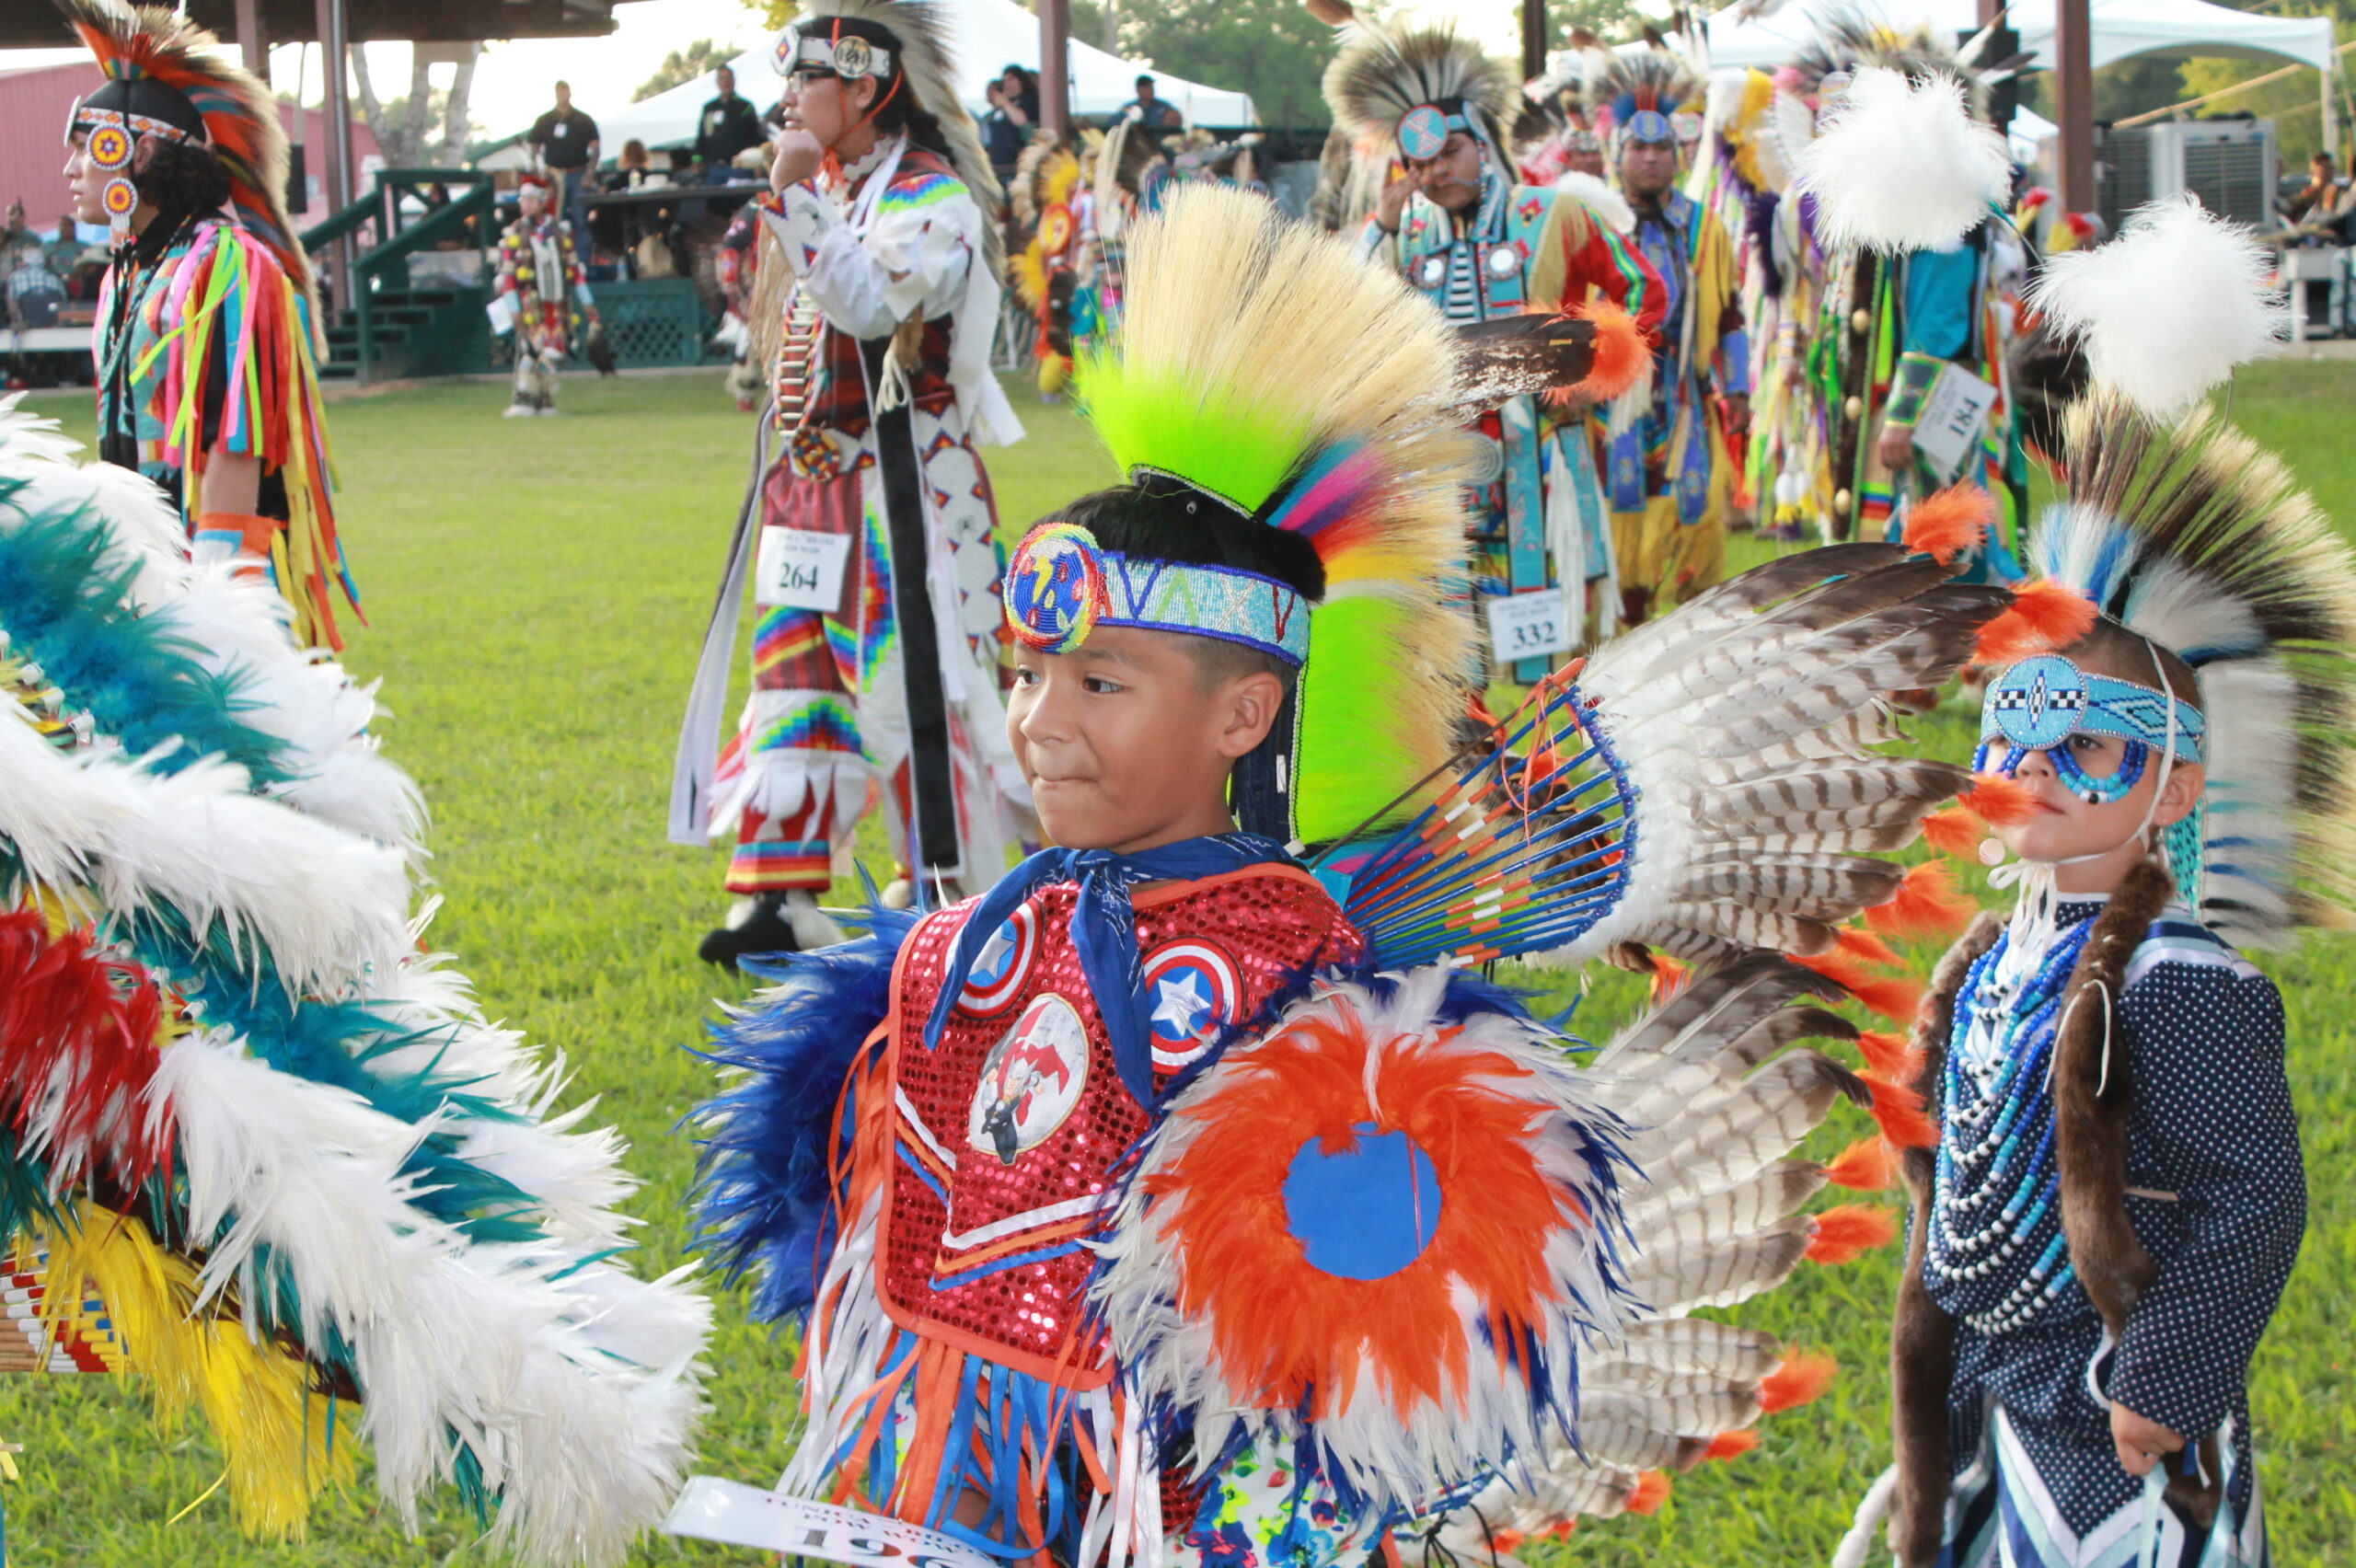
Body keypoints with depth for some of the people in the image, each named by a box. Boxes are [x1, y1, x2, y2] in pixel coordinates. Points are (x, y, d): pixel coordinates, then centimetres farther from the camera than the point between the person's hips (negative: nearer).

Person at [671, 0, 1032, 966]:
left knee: (908, 678, -7)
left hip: (899, 486, -9)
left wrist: (794, 195, -26)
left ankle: (945, 891, 3)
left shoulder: (929, 197, -12)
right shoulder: (832, 188, 14)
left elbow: (869, 305, -27)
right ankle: (783, 896, 9)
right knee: (795, 674, 7)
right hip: (815, 482, 9)